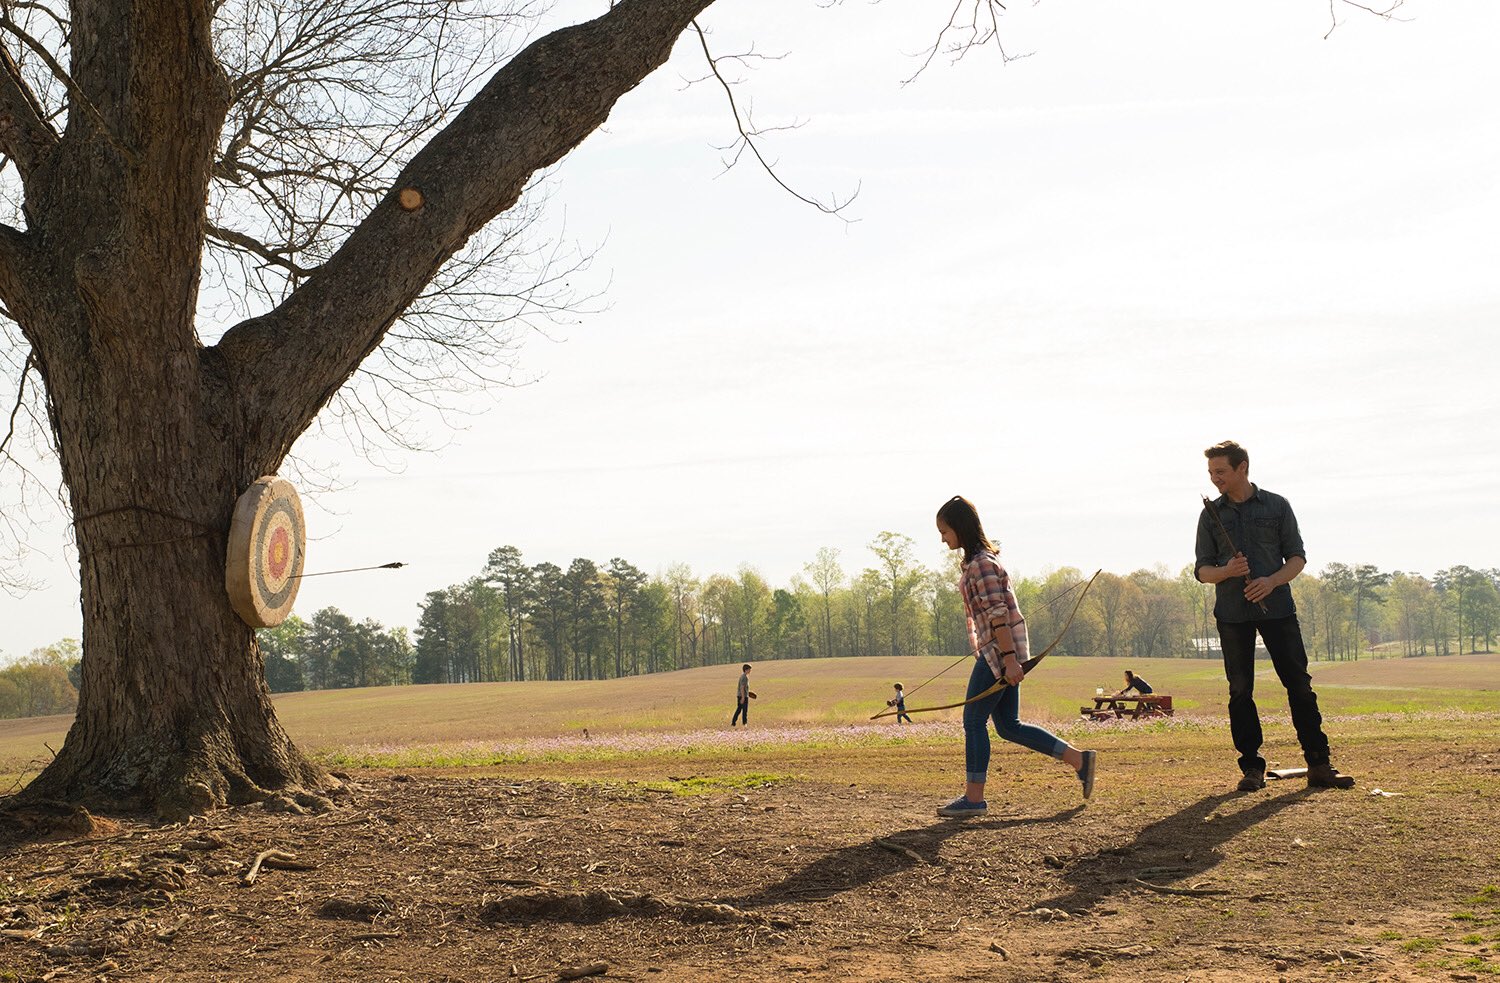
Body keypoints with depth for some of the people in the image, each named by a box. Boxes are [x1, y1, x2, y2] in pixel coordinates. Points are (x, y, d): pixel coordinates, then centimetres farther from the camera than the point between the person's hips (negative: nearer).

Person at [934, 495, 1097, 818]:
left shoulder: (980, 564, -15)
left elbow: (998, 613, -21)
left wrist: (1009, 658, -24)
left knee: (974, 720, -3)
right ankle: (1079, 759, 13)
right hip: (996, 653, 10)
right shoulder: (977, 560, 17)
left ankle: (973, 798, 3)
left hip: (998, 652, -10)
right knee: (1008, 725, 11)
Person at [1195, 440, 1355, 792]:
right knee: (1240, 691, 0)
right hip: (1232, 613, 1)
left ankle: (1319, 765, 3)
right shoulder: (1211, 514, 9)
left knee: (1299, 685, -2)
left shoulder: (1277, 506, 7)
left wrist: (1272, 581, -12)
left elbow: (1297, 556, 6)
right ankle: (1252, 767, 7)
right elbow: (1202, 570, 9)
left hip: (1277, 607, -1)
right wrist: (1227, 571, -14)